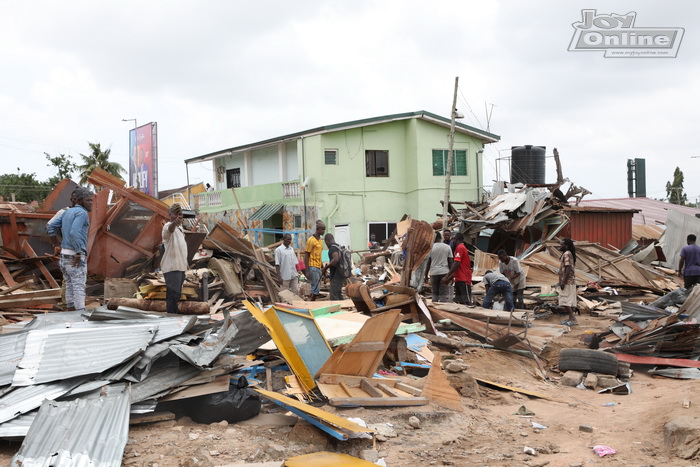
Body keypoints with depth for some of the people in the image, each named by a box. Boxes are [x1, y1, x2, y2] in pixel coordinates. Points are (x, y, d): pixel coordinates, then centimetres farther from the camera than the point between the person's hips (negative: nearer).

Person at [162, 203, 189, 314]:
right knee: (173, 295, -14)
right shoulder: (168, 226, -12)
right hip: (172, 267, -9)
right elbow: (170, 230, -40)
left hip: (181, 266, 9)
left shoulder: (180, 227, 16)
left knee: (176, 295, 16)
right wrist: (175, 222, -59)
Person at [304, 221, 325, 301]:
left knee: (317, 289, 9)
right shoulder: (311, 240, -10)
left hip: (318, 267, 9)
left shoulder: (319, 240, 15)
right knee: (316, 288, -10)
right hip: (313, 267, -9)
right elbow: (306, 256, -11)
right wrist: (307, 271, -15)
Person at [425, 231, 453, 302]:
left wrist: (426, 275, 6)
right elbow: (450, 262, 3)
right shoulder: (447, 247, 4)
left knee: (435, 293, 10)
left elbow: (428, 262, 0)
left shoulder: (431, 247, -1)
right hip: (444, 272, 0)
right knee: (443, 293, 1)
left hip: (434, 273, 0)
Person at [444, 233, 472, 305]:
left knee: (466, 302, -13)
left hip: (463, 280, -10)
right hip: (459, 279, 10)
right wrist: (450, 278, 22)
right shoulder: (462, 248, 22)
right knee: (459, 302, 8)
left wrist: (446, 277, -19)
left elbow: (456, 264, -19)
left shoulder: (459, 248, -9)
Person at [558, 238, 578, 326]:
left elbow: (568, 269, -22)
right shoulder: (567, 254, 17)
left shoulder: (566, 254, -14)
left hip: (567, 281, -10)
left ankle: (573, 319, -13)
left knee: (565, 301, -11)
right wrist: (561, 281, 21)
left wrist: (563, 282, -23)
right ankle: (571, 319, 14)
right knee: (570, 301, 11)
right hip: (570, 281, 10)